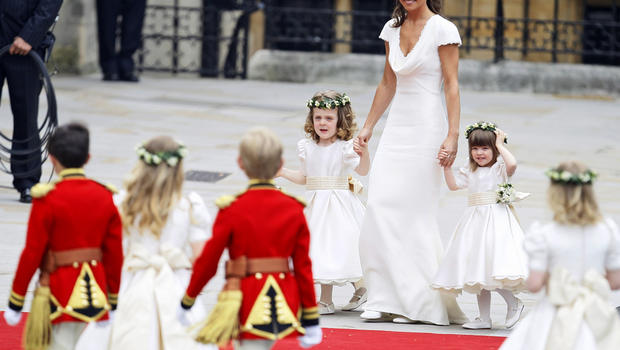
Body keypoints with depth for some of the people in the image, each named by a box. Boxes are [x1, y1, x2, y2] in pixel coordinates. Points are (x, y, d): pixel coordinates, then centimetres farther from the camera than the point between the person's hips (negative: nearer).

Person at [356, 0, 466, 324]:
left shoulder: (442, 30, -7)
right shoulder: (392, 29, 12)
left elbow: (452, 85, -10)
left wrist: (452, 135, -17)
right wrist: (368, 126, 21)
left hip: (426, 128, -6)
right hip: (397, 127, 6)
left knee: (414, 214, -6)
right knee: (380, 209, -3)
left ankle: (422, 303, 3)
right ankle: (387, 300, 2)